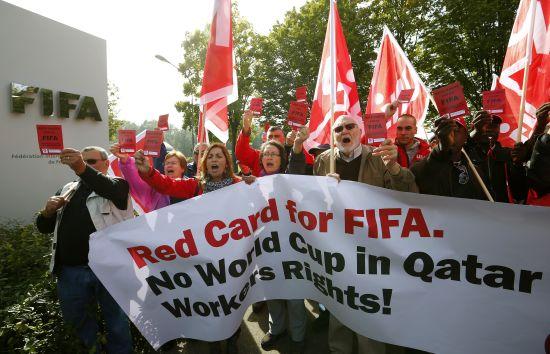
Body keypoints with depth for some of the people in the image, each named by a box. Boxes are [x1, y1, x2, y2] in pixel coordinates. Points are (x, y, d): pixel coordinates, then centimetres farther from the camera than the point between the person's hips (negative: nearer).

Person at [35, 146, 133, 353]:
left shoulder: (116, 185, -1)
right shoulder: (67, 190, 15)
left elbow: (112, 190, -27)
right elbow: (44, 228, 17)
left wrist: (83, 170, -43)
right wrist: (48, 211, -5)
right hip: (70, 270, 6)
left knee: (117, 321, 7)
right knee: (75, 318, 20)